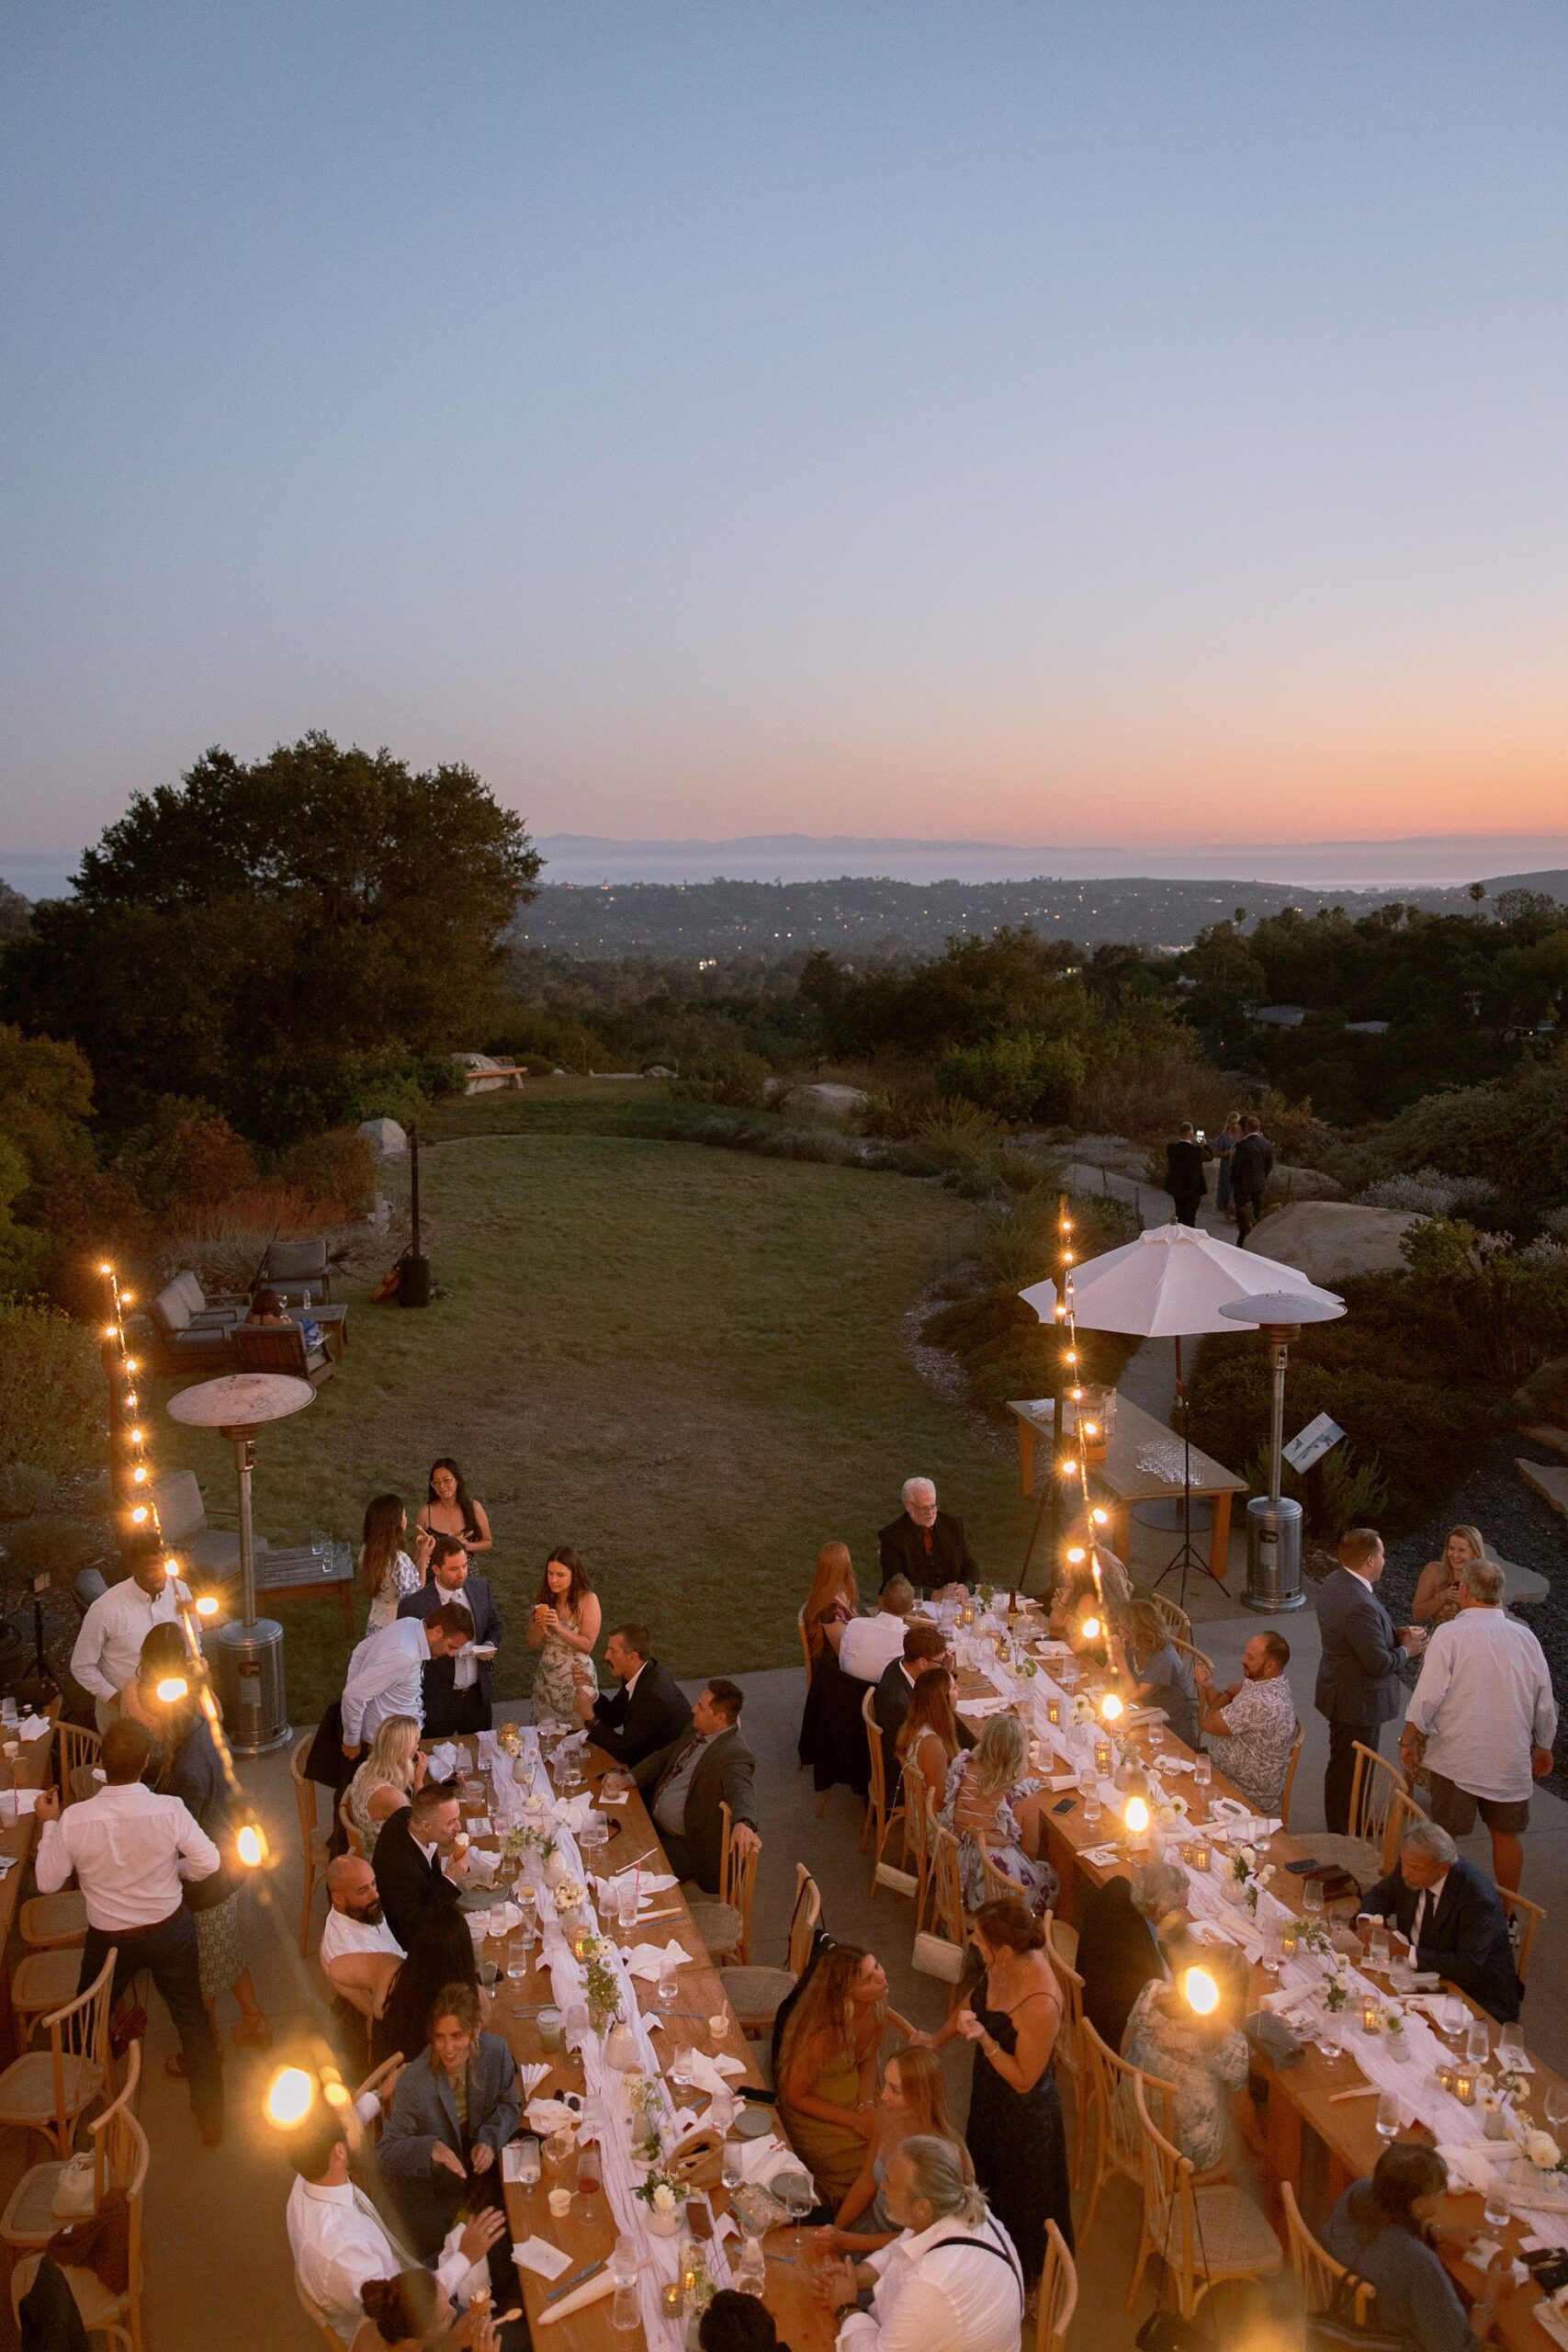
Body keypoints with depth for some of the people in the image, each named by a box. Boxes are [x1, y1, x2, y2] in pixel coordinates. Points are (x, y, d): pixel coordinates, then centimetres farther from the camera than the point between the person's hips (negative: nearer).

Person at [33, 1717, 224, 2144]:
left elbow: (47, 1882, -10)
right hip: (170, 1930, 0)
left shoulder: (74, 1820, -26)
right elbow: (209, 1862, -15)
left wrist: (48, 1824, 1)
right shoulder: (170, 1810, -27)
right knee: (192, 2019, 19)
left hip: (109, 1938, 0)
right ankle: (211, 2116, 31)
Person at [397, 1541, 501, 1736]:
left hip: (477, 1696, 4)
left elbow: (494, 1625, 11)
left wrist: (490, 1646, -9)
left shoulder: (481, 1588, -4)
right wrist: (433, 1651, -26)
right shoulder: (412, 1605, -18)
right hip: (437, 1703, -4)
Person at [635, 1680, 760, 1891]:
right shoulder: (697, 1731, 2)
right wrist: (629, 1779, -3)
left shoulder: (735, 1755, -26)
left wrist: (743, 1823, -65)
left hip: (686, 1845, -8)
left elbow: (741, 1791, -44)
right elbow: (663, 1756, 13)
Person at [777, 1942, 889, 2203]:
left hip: (856, 2099, 6)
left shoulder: (875, 2005, -16)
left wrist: (867, 2106, -14)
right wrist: (854, 2120, -20)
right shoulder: (821, 2033, -35)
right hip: (812, 2112, -6)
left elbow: (869, 2058, 2)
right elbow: (796, 2097, -21)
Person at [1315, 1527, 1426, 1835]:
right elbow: (1379, 1663, -28)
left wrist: (1397, 1635, -1)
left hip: (1339, 1692, 10)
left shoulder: (1333, 1583, -2)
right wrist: (1406, 1649, -9)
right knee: (1354, 1773, 8)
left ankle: (1338, 1829, 43)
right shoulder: (1360, 1606, -34)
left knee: (1340, 1765, 26)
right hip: (1359, 1701, -10)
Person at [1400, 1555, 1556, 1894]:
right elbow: (1545, 1704, 4)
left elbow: (1427, 1697, -16)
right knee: (1506, 1835, 17)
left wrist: (1408, 1740, -1)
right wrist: (1543, 1747, 20)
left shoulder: (1449, 1634, -15)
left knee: (1443, 1839, 10)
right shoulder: (1525, 1637, -4)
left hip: (1456, 1758, -3)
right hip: (1511, 1760, 3)